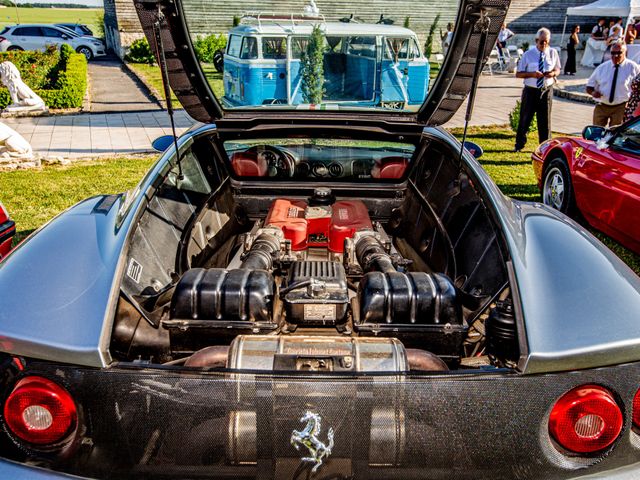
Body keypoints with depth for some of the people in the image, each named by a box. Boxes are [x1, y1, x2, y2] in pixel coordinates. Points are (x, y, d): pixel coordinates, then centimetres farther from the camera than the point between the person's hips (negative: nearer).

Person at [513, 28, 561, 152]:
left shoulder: (553, 53, 4)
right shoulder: (528, 54, -3)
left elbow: (557, 70, 13)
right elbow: (518, 74, -3)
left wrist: (553, 73, -11)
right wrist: (532, 74, -20)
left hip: (546, 91, 2)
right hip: (530, 91, -2)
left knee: (545, 119, 8)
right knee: (525, 118, 6)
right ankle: (519, 145, 21)